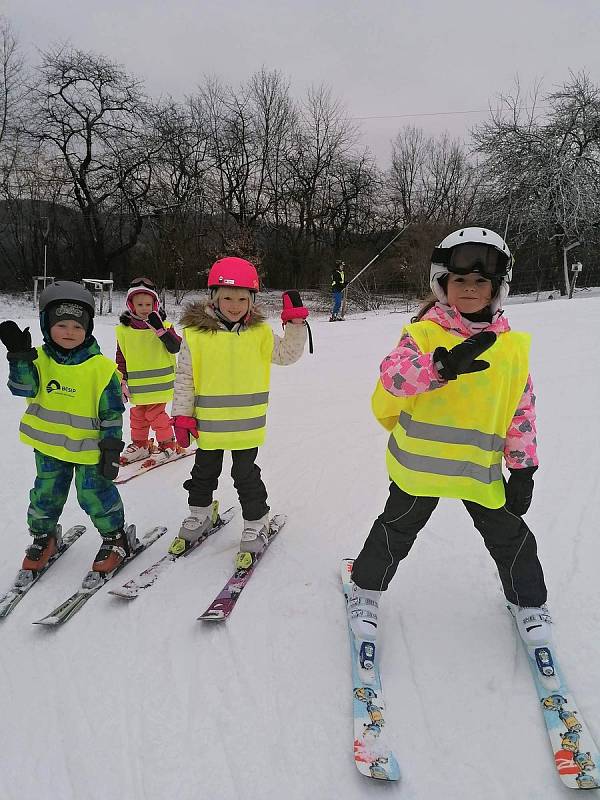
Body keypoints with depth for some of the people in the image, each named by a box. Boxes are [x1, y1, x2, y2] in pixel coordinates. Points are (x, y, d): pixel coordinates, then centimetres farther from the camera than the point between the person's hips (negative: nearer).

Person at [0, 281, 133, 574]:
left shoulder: (101, 368, -12)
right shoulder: (40, 359, -2)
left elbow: (112, 413, -8)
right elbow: (24, 388, -16)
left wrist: (112, 447, -10)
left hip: (89, 448, -3)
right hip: (48, 445, 4)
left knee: (95, 494, 3)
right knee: (46, 494, 15)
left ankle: (114, 537, 23)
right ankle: (43, 535, 38)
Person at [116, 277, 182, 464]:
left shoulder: (163, 324, -3)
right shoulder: (124, 329, 2)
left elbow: (175, 347, -15)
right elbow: (121, 357, 8)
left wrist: (160, 330, -24)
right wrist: (122, 381, 6)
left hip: (159, 383, -3)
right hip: (137, 385, 4)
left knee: (155, 413, -4)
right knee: (137, 414, 15)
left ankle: (168, 444, 13)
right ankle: (140, 444, 32)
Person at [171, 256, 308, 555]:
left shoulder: (260, 332, -3)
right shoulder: (195, 333, -9)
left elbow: (287, 353, 4)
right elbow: (184, 378, -4)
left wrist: (296, 323, -8)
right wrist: (182, 415, -6)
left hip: (247, 426, 0)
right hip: (207, 425, 1)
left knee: (246, 476, 11)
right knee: (204, 473, 20)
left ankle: (256, 523, 29)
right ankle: (199, 514, 43)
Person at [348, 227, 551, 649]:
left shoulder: (512, 345, 2)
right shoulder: (425, 332, -10)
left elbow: (523, 409, 7)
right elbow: (392, 375, -27)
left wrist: (523, 467, 4)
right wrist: (443, 364, -43)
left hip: (481, 465, 3)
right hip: (420, 460, -3)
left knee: (509, 535, 14)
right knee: (397, 529, 12)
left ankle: (529, 601, 40)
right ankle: (366, 589, 35)